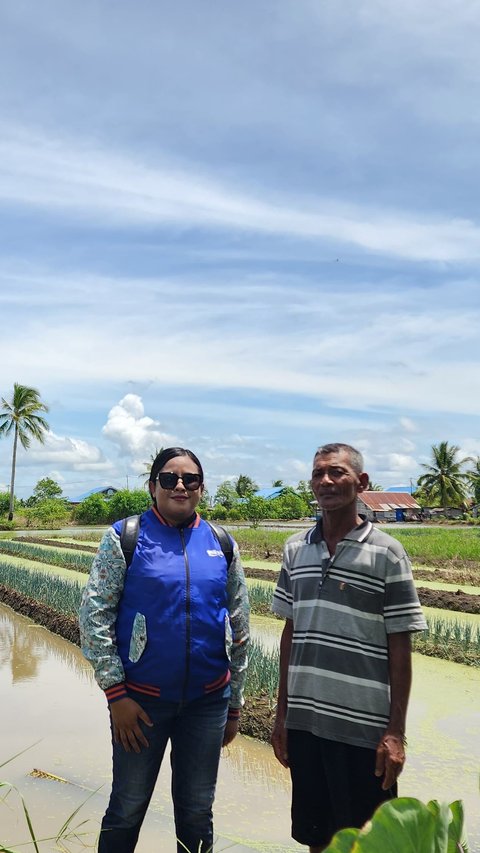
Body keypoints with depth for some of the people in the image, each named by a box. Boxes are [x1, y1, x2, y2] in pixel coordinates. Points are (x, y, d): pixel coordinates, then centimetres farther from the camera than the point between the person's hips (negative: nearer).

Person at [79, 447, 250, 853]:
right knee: (127, 809, 12)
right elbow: (94, 615, -7)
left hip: (207, 700, 3)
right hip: (141, 698, -2)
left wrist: (235, 705, 10)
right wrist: (116, 692, -11)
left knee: (197, 814, 15)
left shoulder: (222, 545, 3)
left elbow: (239, 629, 8)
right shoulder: (125, 537, -5)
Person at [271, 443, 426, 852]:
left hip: (363, 728, -4)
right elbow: (291, 633, 11)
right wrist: (282, 712, 12)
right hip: (304, 721, 4)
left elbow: (400, 649, -6)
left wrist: (396, 732, -8)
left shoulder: (386, 553, -7)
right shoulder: (296, 549, 5)